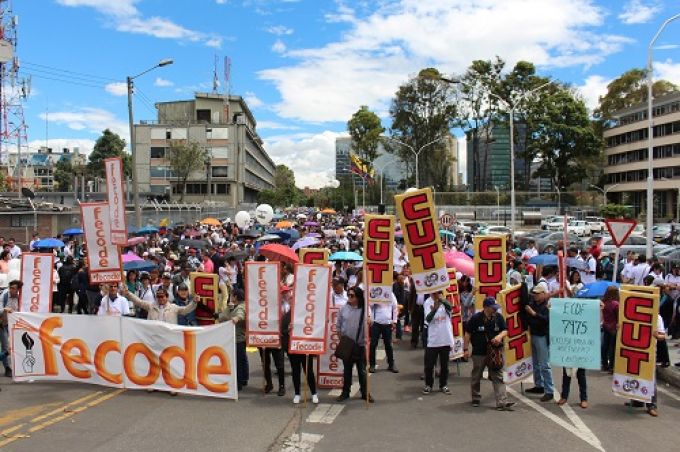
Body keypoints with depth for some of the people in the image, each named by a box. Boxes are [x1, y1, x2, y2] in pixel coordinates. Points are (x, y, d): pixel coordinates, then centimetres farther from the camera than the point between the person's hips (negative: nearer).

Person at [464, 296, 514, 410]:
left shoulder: (498, 317, 2)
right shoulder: (475, 318, -9)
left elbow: (505, 331, 7)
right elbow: (468, 334, -3)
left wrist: (500, 336, -16)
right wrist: (466, 349, -6)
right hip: (479, 353, -2)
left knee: (498, 378, -4)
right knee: (476, 377, 12)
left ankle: (502, 402, -6)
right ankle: (476, 398, 30)